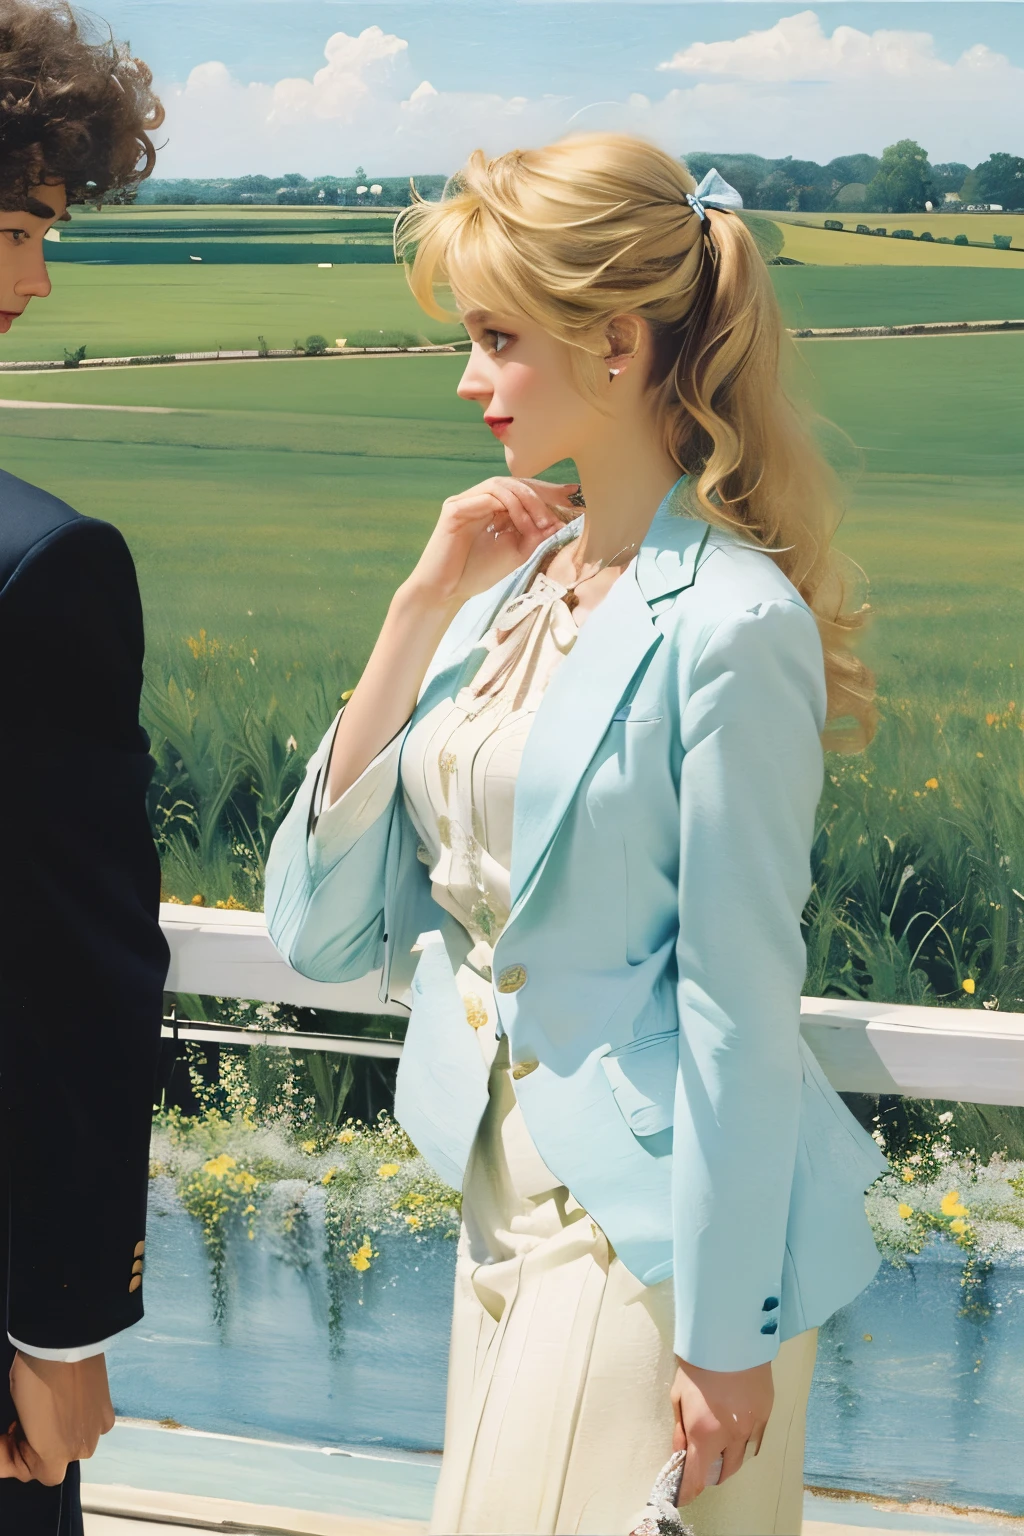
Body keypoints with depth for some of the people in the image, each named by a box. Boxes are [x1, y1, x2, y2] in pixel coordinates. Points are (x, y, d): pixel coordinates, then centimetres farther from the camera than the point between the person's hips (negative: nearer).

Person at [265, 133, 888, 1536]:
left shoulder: (729, 625, -18)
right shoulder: (516, 581, 3)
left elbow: (741, 1001, -16)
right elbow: (328, 920, 0)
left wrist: (727, 1335, -13)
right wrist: (423, 609, -6)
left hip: (658, 1224, -7)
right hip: (512, 1196, 8)